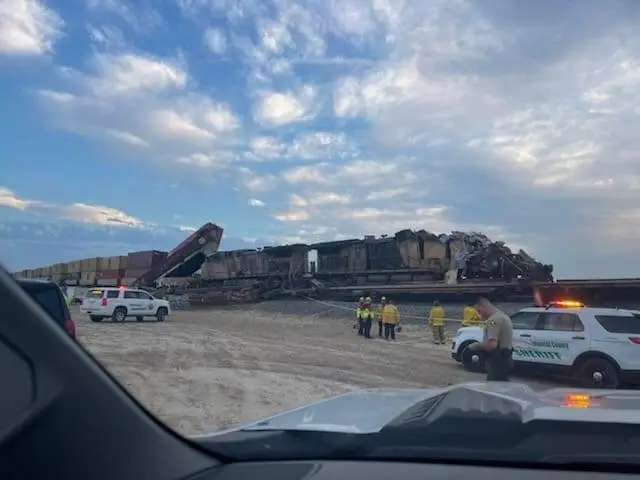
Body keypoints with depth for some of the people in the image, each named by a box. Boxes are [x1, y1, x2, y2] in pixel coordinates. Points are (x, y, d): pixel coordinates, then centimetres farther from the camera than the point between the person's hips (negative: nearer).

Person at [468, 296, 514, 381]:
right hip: (505, 358, 11)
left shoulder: (494, 319, -18)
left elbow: (491, 344, -28)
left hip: (497, 360, -11)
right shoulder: (503, 316, 15)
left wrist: (476, 345, -12)